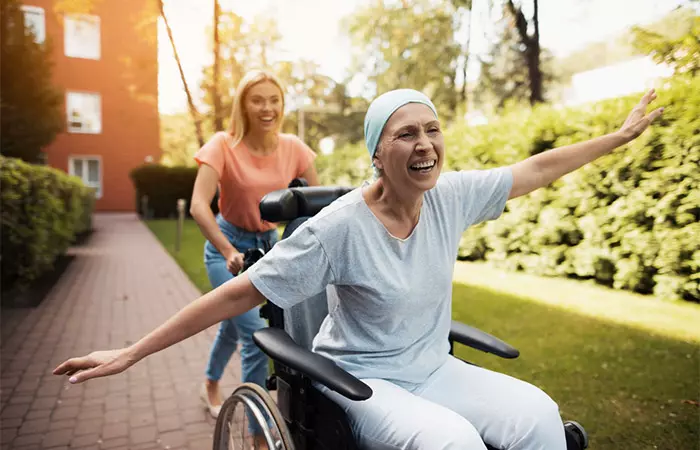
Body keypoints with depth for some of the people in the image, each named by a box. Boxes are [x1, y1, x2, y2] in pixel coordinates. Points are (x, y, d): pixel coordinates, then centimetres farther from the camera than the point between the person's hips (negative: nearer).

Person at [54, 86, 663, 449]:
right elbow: (239, 293, -20)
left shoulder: (452, 196, -6)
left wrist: (622, 135, 14)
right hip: (362, 381, -4)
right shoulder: (340, 226, -21)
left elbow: (537, 167, 6)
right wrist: (131, 353, -19)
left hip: (434, 369, 5)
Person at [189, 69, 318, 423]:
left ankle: (210, 386, 51)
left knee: (235, 323, 22)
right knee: (256, 334, -15)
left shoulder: (292, 147, -10)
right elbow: (198, 205, -29)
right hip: (228, 244, -4)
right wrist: (229, 252, -42)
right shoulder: (224, 145, -19)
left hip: (268, 243, 4)